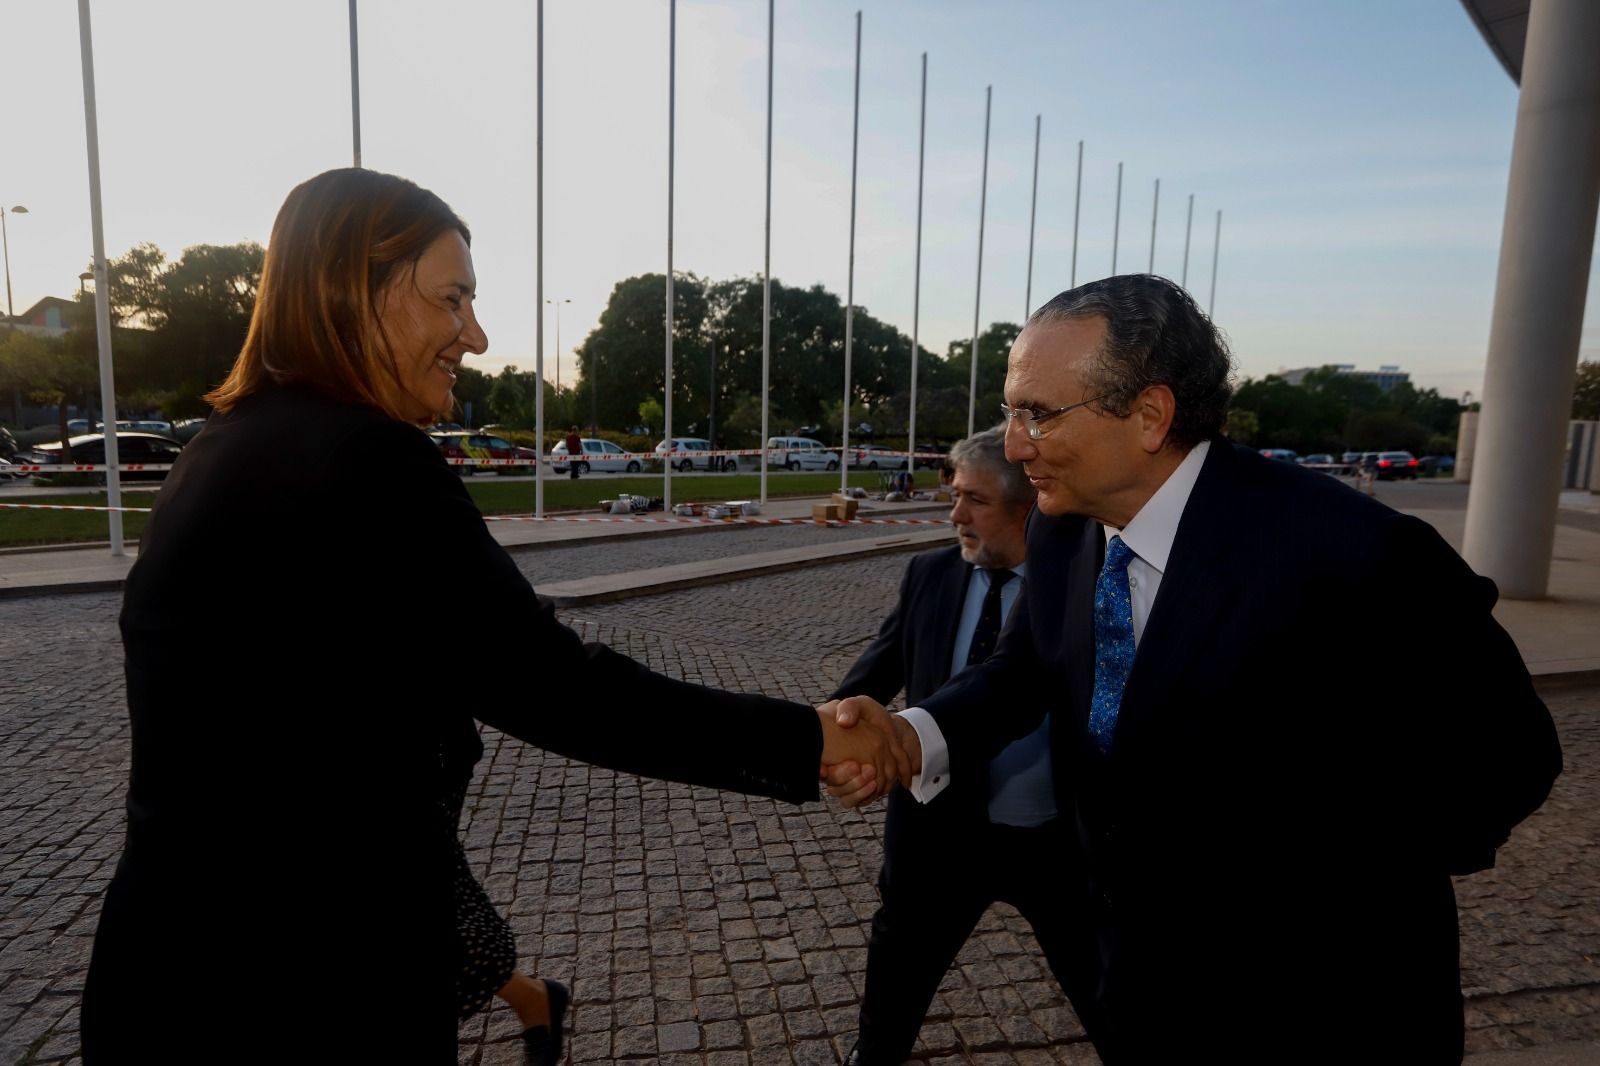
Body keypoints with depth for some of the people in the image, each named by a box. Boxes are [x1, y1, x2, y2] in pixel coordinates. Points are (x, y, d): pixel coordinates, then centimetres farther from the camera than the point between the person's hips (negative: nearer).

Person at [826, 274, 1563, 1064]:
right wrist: (917, 738, -21)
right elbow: (1025, 671, -2)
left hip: (1317, 999, -4)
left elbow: (1501, 749, -16)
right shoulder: (1062, 533, -9)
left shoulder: (1348, 552, -28)